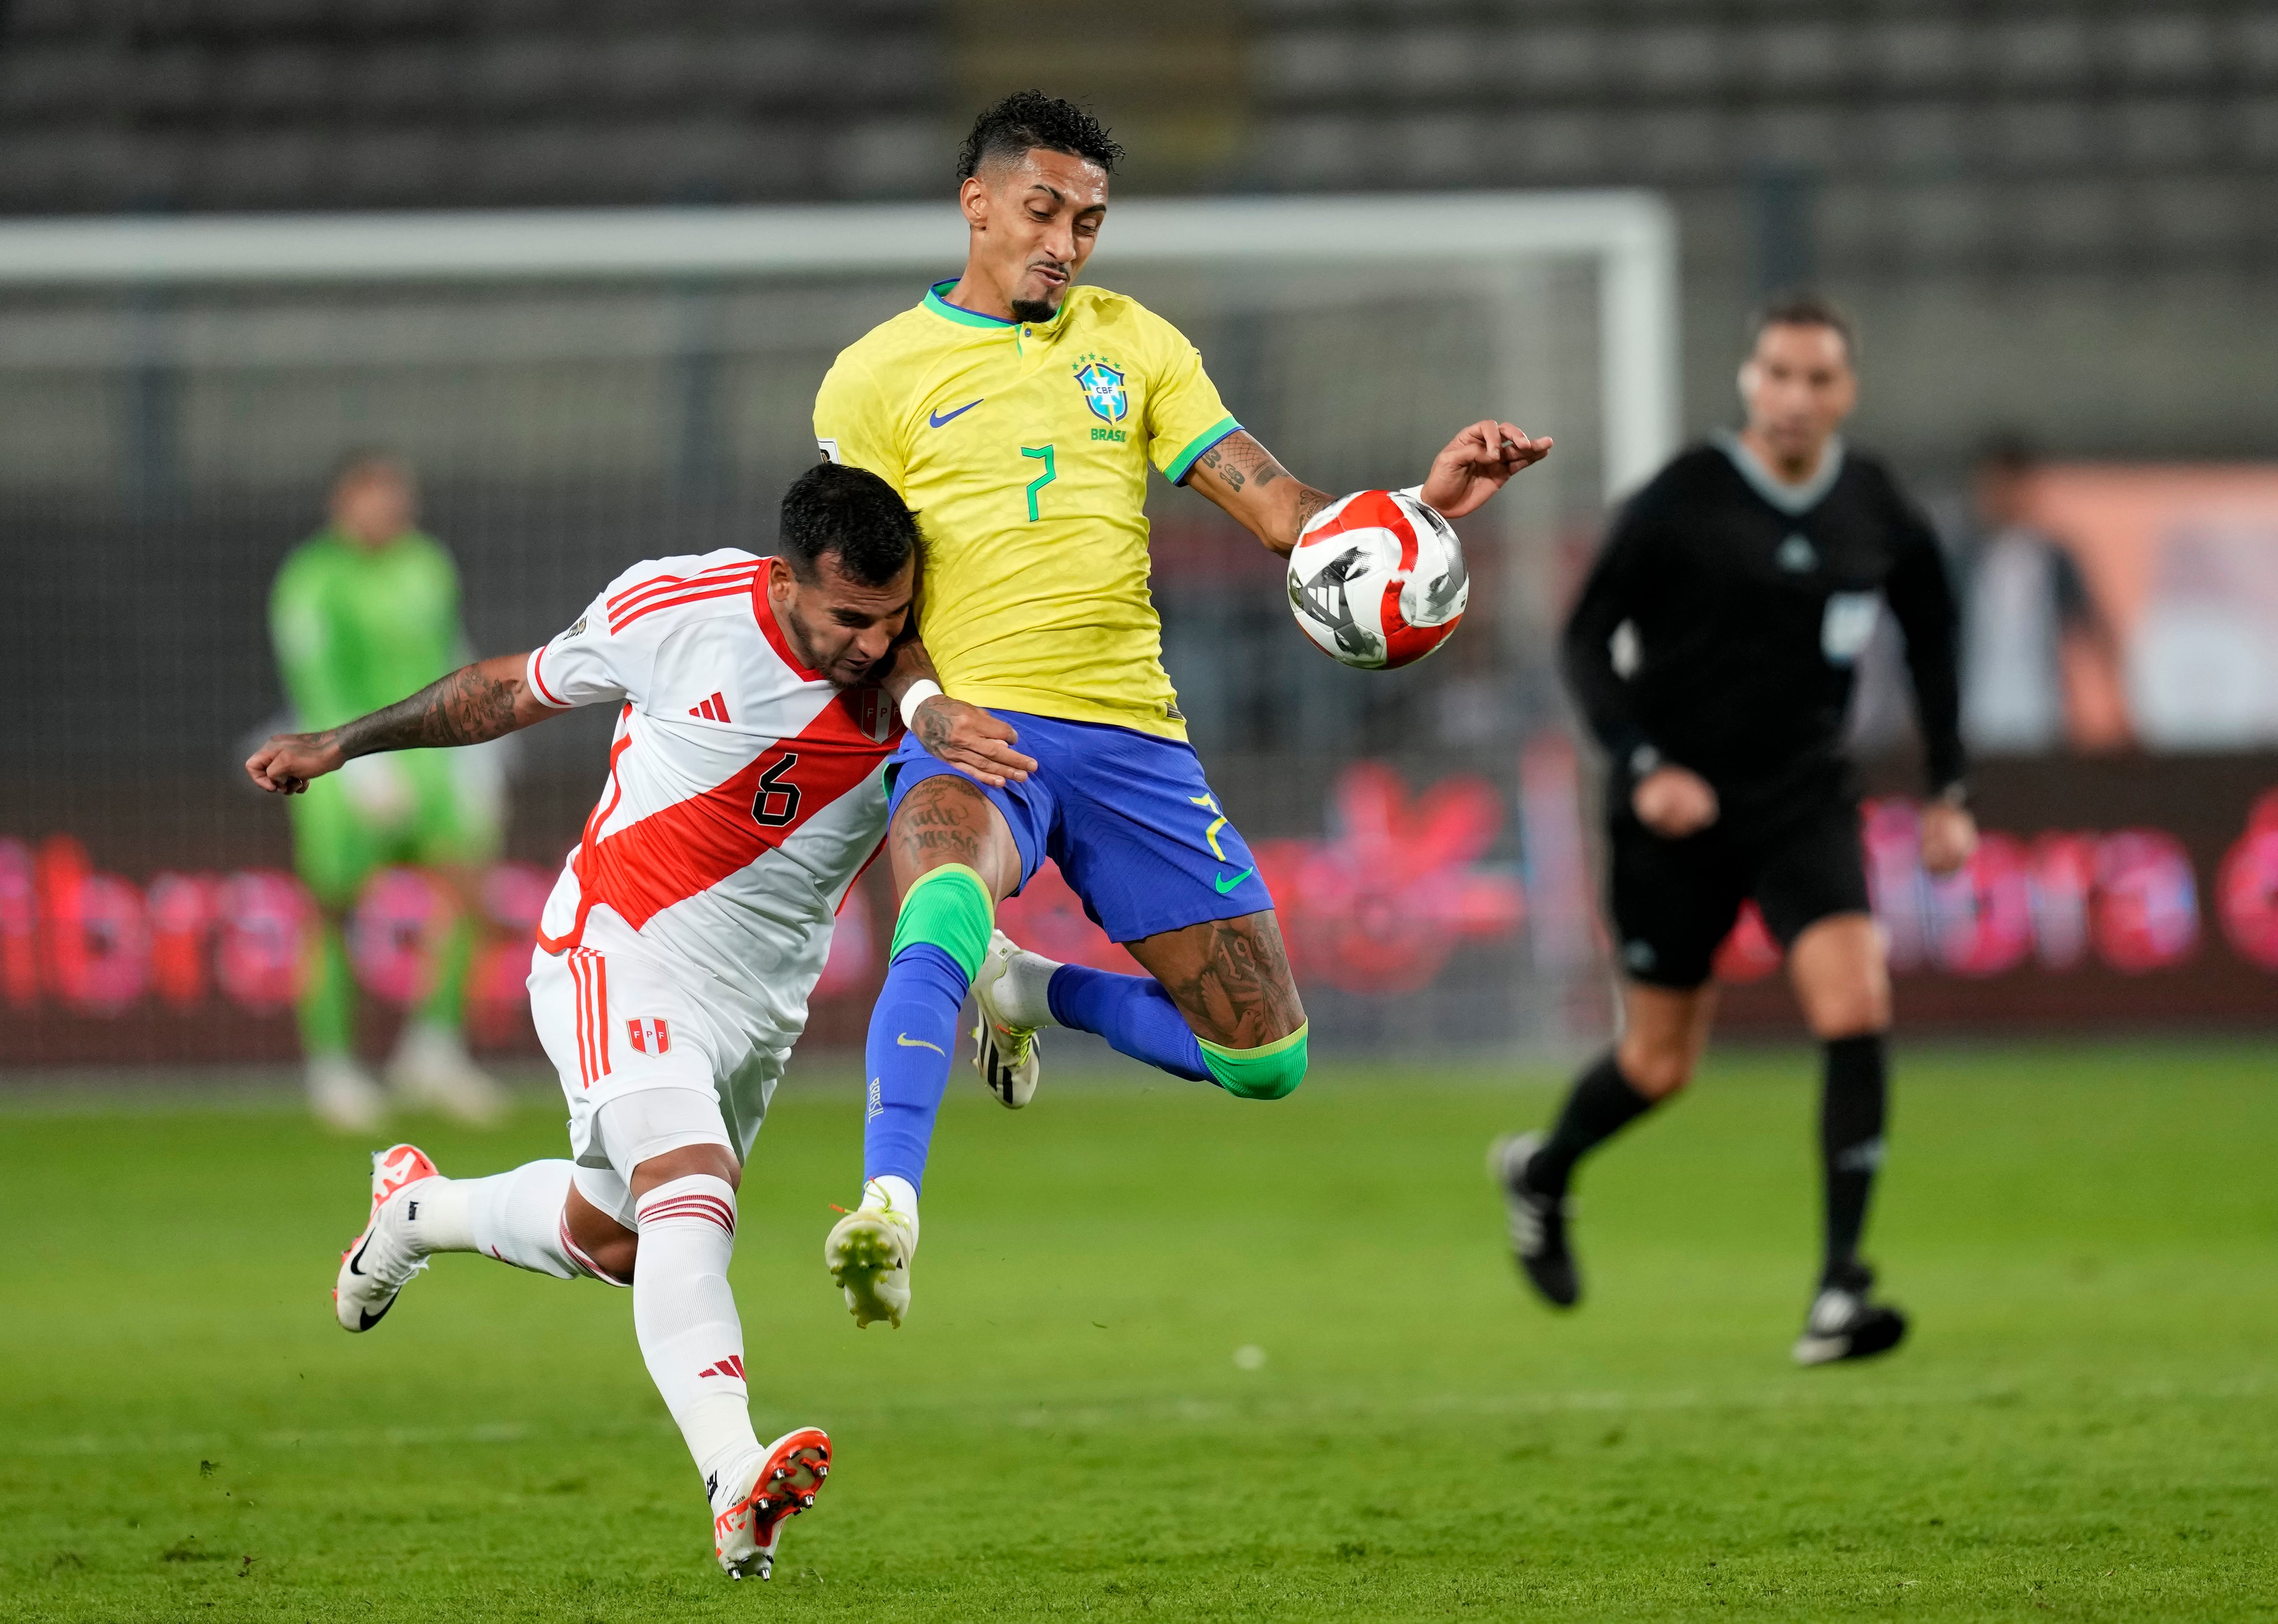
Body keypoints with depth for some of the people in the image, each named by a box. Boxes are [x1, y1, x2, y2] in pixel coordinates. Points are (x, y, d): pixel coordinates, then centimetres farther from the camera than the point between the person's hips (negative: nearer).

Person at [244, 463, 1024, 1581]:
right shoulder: (672, 610, -15)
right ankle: (737, 1486, -43)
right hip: (625, 954, -5)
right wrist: (342, 745, 9)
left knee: (610, 1239, 21)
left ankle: (417, 1208, 50)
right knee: (693, 1201, -28)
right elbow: (516, 691, 0)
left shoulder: (896, 659, -7)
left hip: (761, 1005, 5)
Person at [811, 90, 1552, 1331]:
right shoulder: (876, 377, 5)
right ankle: (887, 1214, -47)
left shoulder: (1131, 344, 14)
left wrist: (1419, 504, -12)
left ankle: (1034, 993, 24)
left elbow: (1279, 508, 7)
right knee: (943, 916, -40)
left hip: (1130, 737, 4)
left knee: (1268, 1062, 2)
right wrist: (919, 697, -18)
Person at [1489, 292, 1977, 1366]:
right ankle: (1540, 1174, 41)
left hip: (1806, 799, 3)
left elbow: (1931, 634, 16)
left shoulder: (1878, 513, -1)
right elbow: (1587, 640, -6)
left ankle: (1838, 1294, -18)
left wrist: (1948, 792, 11)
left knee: (1855, 1009, -19)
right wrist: (1643, 763, -19)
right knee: (1660, 1067, 6)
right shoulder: (1680, 503, -12)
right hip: (1678, 807, -3)